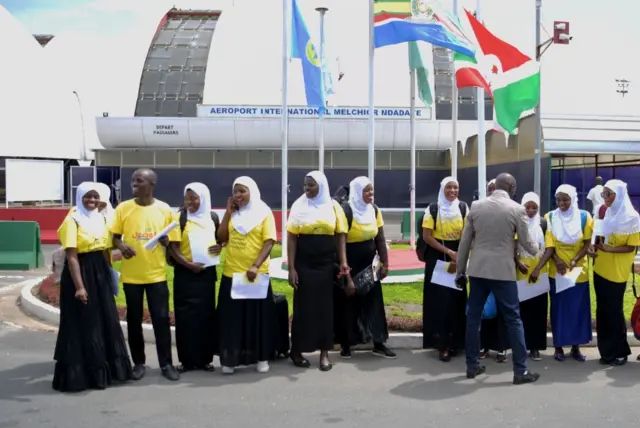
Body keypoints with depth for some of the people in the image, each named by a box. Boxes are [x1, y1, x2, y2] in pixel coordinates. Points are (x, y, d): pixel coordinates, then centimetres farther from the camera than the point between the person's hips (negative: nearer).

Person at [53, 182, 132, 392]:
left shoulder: (101, 219, 10)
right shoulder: (72, 221, -12)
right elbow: (71, 257, -17)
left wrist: (109, 276, 14)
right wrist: (79, 286, -22)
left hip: (100, 274, 7)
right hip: (80, 274, -7)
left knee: (107, 322, 12)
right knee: (83, 326, -2)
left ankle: (105, 370, 26)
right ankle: (80, 374, 9)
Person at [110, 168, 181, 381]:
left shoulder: (164, 209, 0)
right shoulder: (123, 208, 0)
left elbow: (172, 240, 6)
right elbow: (114, 237, 4)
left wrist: (166, 242, -16)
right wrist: (121, 246, -17)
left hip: (157, 274, -1)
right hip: (131, 274, 1)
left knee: (161, 318, 2)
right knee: (134, 319, 9)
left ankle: (166, 363, 13)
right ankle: (139, 363, 22)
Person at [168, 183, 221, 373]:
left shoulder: (212, 218, 7)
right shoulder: (179, 218, -3)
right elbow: (173, 247, -7)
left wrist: (220, 247, -4)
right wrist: (188, 264, -19)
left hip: (207, 272, 3)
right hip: (185, 274, -3)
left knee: (206, 314, 5)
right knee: (186, 316, -2)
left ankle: (205, 358, 14)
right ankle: (187, 359, 7)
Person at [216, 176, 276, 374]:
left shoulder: (264, 213, -2)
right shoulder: (233, 213, 10)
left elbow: (269, 242, -10)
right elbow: (222, 237, 0)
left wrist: (256, 266, -21)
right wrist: (228, 211, -3)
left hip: (257, 273, -3)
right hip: (231, 273, 3)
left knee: (258, 316, 6)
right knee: (231, 318, 6)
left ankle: (261, 358, 18)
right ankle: (230, 359, 15)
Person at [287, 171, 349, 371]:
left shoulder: (333, 206, 4)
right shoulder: (299, 206, 0)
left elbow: (340, 236, 5)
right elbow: (291, 238, -2)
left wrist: (343, 262, -6)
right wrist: (291, 268, -8)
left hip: (327, 264, 1)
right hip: (304, 264, -1)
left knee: (325, 307, 5)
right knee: (303, 306, 4)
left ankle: (324, 352, 14)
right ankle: (297, 350, 16)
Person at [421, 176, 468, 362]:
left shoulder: (463, 208, 3)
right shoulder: (433, 209, -3)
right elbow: (426, 236, -7)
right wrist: (449, 252, -13)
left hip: (458, 258, 2)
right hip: (437, 258, -2)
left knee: (457, 300, 5)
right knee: (439, 300, -3)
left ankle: (454, 342, 16)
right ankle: (442, 344, 3)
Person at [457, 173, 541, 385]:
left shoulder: (476, 206, 3)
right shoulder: (516, 209, -6)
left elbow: (464, 241, 4)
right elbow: (526, 243, 1)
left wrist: (460, 270, 12)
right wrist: (537, 249, 24)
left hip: (477, 270, 3)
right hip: (503, 271, -3)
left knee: (473, 317, 10)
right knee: (513, 320, 4)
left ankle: (472, 365, 16)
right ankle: (520, 370, 8)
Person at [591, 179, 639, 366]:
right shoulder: (607, 215, 8)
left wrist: (608, 249, -24)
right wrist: (595, 246, -3)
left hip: (617, 273, -6)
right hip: (600, 270, 6)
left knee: (614, 312, 1)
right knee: (602, 311, 9)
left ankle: (619, 352, 15)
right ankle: (607, 351, 18)